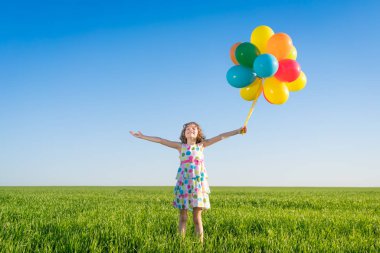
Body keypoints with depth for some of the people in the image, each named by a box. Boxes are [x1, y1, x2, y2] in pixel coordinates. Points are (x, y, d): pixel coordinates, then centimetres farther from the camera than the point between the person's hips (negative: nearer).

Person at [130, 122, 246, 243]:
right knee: (183, 217, 3)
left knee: (197, 218, 1)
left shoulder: (201, 145, 6)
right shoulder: (180, 146, 6)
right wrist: (142, 136, 4)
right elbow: (160, 140, 5)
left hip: (199, 183, 0)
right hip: (183, 183, 0)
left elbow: (221, 136, 1)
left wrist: (238, 131, -5)